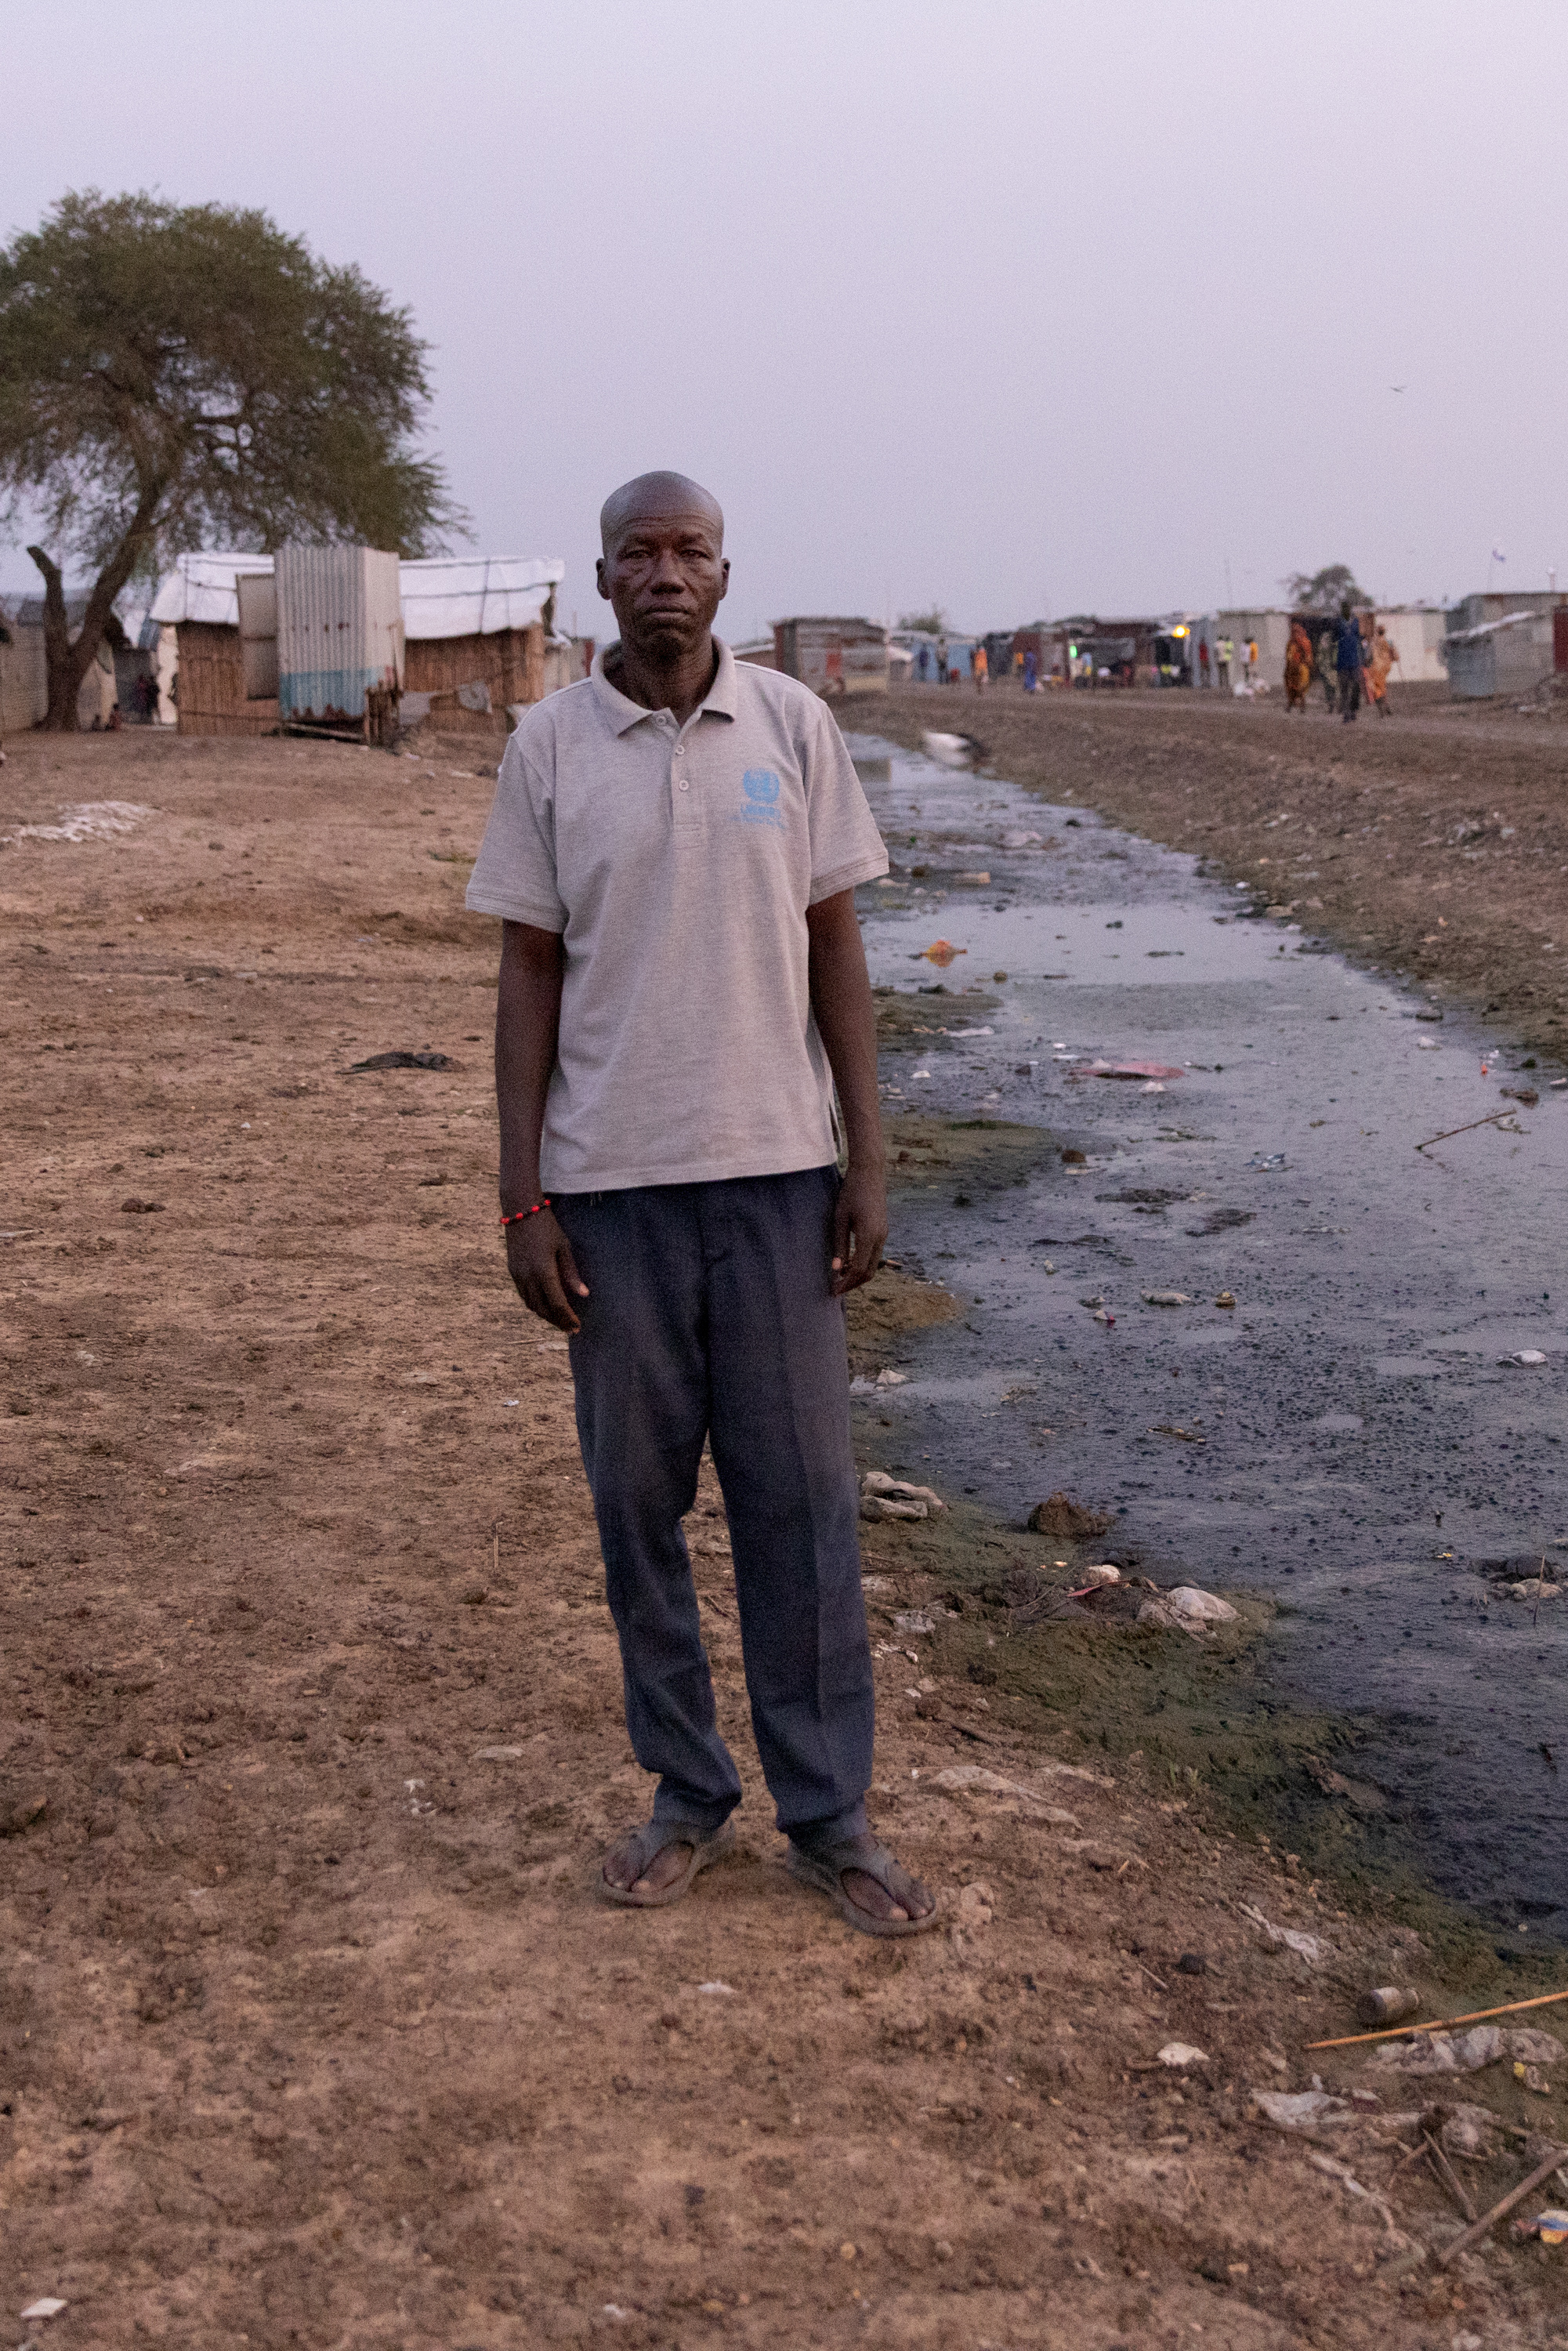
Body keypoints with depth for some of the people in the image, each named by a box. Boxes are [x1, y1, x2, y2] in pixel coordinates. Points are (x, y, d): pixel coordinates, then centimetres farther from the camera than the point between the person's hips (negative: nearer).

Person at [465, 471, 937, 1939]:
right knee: (638, 1500, 8)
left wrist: (866, 1160, 1)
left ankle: (828, 1816, 16)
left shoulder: (792, 726, 2)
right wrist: (523, 1199, -2)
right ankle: (688, 1798, 23)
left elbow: (834, 947, 5)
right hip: (611, 1181, 0)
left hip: (775, 1169, 0)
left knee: (800, 1499, 4)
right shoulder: (549, 746, 0)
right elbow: (528, 975, 2)